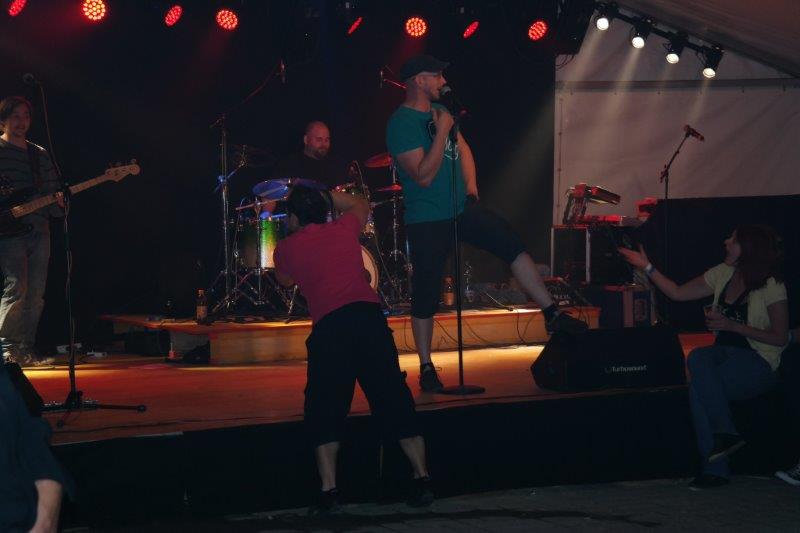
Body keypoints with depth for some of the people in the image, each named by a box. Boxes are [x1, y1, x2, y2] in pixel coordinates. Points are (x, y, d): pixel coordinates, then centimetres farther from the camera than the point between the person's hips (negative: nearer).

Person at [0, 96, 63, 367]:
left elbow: (52, 191, 19)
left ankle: (26, 350, 11)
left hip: (39, 230, 6)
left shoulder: (40, 155, 19)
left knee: (35, 295, 4)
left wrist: (58, 202, -3)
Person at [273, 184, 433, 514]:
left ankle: (329, 490, -5)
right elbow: (360, 205, 44)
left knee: (324, 411, 5)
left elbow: (286, 280, 37)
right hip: (369, 314, 2)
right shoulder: (344, 229, 21)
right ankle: (422, 478, 3)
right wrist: (324, 194, 52)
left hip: (329, 328, -2)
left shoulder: (287, 248, 15)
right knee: (394, 400, 6)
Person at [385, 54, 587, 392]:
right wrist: (442, 132, -23)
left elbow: (463, 149, 21)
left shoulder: (439, 110, 8)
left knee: (513, 244, -5)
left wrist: (471, 188, 9)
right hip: (427, 221, -7)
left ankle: (553, 316, 0)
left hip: (462, 208, 7)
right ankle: (426, 369, 12)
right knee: (425, 294, -1)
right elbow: (424, 175, -24)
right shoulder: (401, 123, -17)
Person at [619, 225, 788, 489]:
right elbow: (678, 293, 16)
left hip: (758, 363, -6)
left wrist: (733, 326, -14)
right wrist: (647, 267, 10)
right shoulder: (723, 274, 9)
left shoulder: (771, 286, -8)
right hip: (726, 354, 6)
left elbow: (780, 338, -9)